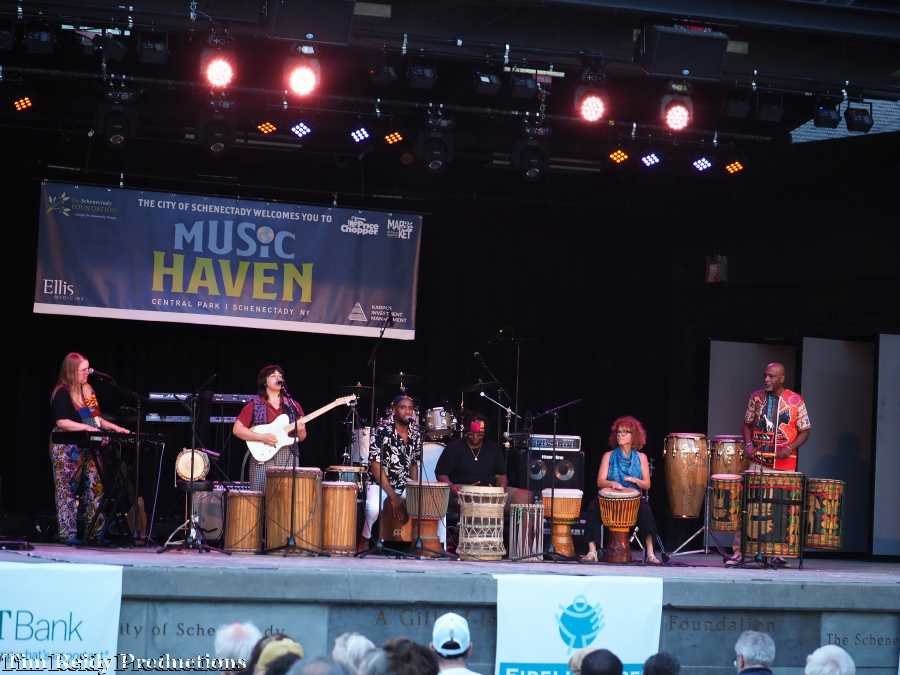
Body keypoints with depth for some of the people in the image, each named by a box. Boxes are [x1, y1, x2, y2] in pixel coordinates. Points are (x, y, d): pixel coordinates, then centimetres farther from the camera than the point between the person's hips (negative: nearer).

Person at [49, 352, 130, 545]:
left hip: (86, 448, 8)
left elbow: (96, 418, 23)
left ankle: (94, 532, 5)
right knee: (68, 492, -4)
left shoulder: (88, 391, 16)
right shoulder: (62, 393, -10)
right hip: (67, 449, -8)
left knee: (95, 489, 2)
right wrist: (88, 428, -24)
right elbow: (62, 422, -19)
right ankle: (67, 534, -3)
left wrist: (115, 428, 9)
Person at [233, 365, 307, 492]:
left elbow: (301, 438, 18)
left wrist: (300, 431, -6)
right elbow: (237, 429, -2)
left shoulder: (293, 406, 15)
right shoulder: (254, 405, 4)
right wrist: (262, 437, -12)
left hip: (289, 459, 3)